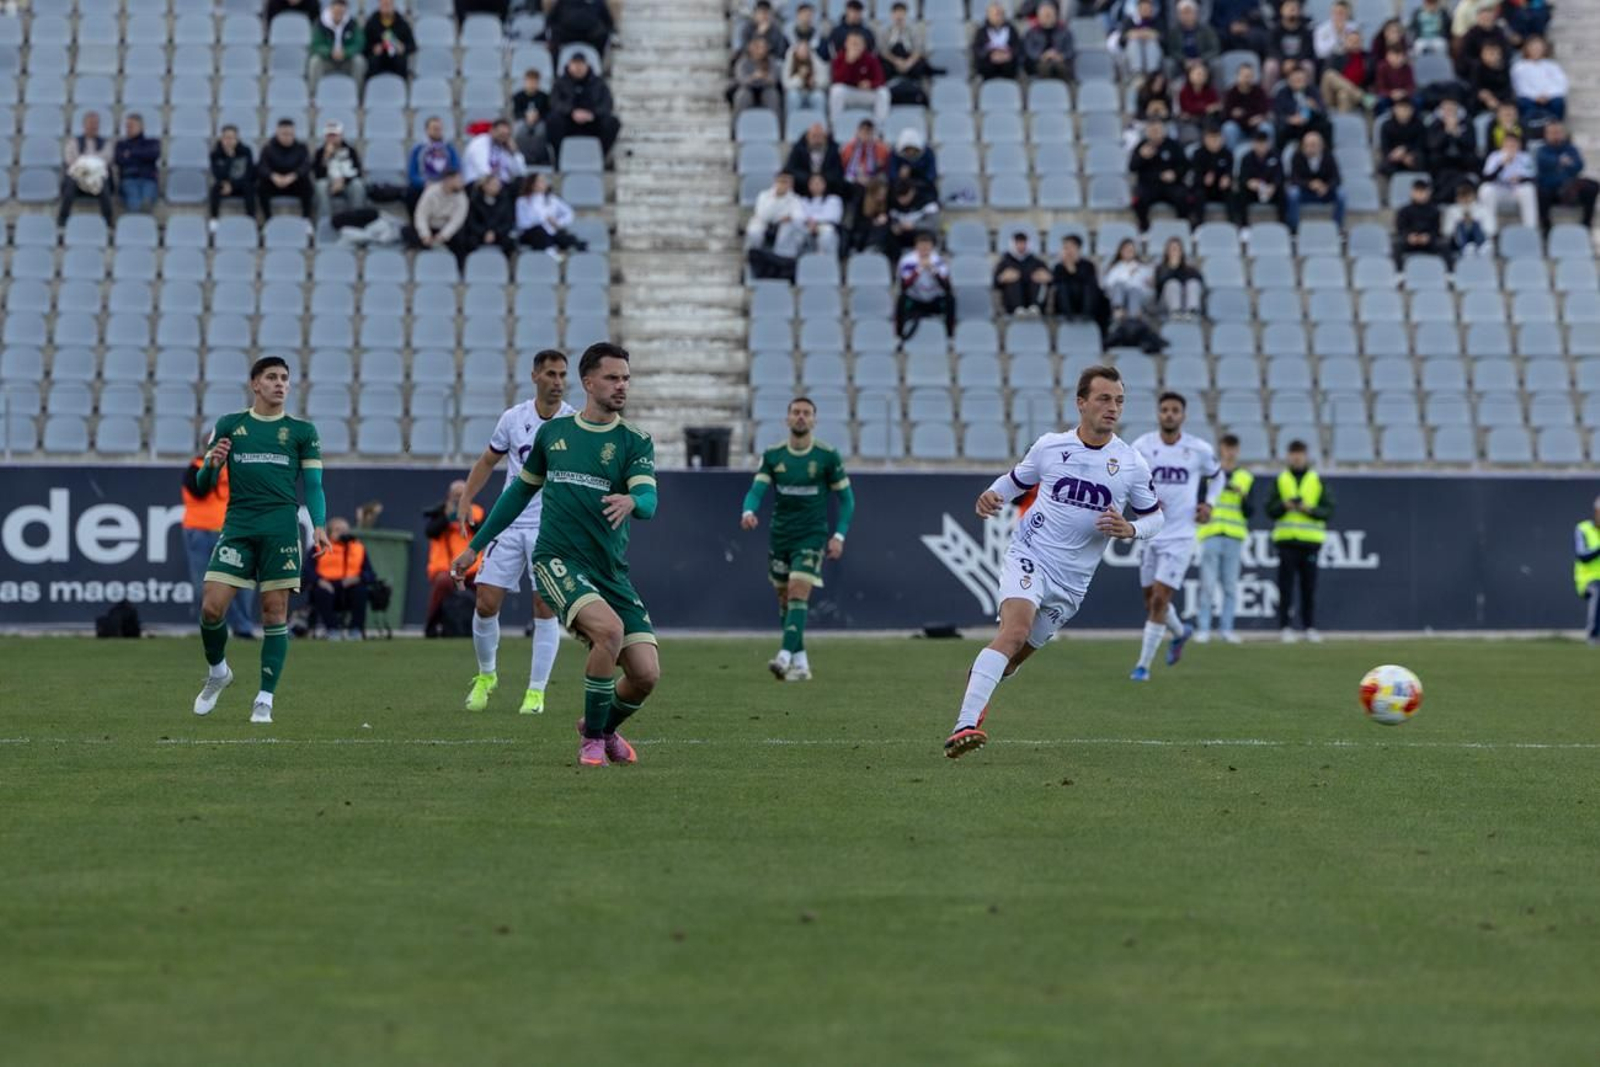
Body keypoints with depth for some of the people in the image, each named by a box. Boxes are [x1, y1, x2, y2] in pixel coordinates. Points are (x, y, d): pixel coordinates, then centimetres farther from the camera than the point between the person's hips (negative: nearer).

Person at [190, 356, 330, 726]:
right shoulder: (229, 425, 12)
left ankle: (265, 699, -1)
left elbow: (313, 485, 9)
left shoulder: (302, 431, 10)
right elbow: (203, 482, 12)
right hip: (238, 525, 1)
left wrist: (319, 525, -6)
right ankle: (217, 672, 18)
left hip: (281, 527, -1)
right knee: (211, 607, -9)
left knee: (275, 612, -5)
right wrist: (212, 464, -10)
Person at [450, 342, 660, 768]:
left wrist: (631, 501, -39)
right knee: (609, 629, -30)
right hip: (557, 561, -2)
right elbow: (521, 491, 22)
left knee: (646, 675, -8)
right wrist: (475, 546, 24)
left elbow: (648, 502, -14)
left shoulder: (635, 442, 3)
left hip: (612, 573, 2)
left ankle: (605, 729, 27)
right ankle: (592, 740, -11)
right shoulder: (553, 432, 8)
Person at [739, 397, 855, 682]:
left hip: (812, 536, -4)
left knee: (798, 593, -18)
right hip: (779, 537, 4)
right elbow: (756, 490, -6)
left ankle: (785, 656, -28)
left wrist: (839, 535, -9)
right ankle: (800, 663, 18)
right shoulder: (772, 456, 2)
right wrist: (748, 512, -29)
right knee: (785, 598, 8)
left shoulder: (828, 456, -5)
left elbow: (846, 498, 2)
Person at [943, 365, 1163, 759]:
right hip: (1030, 556, -3)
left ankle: (978, 685, 44)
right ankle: (965, 725, -37)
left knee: (1021, 652, 10)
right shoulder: (1050, 447, 0)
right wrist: (991, 495, -5)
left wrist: (1130, 529, -12)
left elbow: (1154, 517, 11)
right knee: (1015, 630, -28)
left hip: (1072, 579, 3)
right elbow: (1015, 479, 17)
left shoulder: (1132, 464, 1)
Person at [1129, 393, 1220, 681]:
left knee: (1159, 599, -12)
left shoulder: (1199, 449, -3)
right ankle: (1180, 633, 44)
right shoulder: (1141, 447, -3)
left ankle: (1143, 665, -4)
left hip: (1180, 536, -3)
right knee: (1151, 600, 12)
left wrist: (1208, 503, -1)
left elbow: (1216, 476, 16)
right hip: (1150, 534, 3)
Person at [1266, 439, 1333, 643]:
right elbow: (1270, 510, 5)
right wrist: (1284, 505, -13)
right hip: (1286, 540, 0)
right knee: (1286, 587, -3)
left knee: (1309, 586, 1)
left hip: (1310, 540, 0)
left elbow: (1328, 510, 3)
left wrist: (1310, 509, -13)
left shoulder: (1318, 481, 9)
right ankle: (1285, 628, -2)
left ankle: (1310, 627, 7)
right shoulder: (1280, 481, 11)